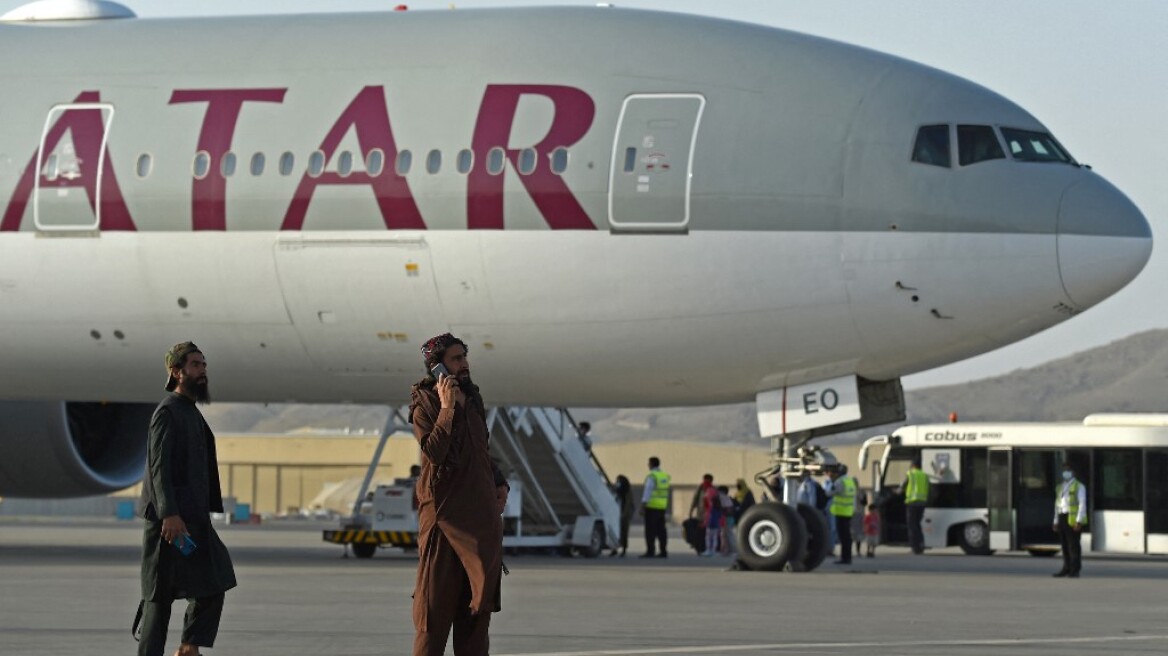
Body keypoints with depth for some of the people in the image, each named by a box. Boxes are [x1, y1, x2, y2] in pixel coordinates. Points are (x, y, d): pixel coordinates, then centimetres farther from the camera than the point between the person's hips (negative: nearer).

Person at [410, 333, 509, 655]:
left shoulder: (472, 399, 13)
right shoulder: (424, 405, -7)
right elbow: (434, 450, -22)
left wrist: (499, 483, 9)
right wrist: (447, 407, -21)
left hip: (481, 512, 7)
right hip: (444, 510, -6)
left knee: (479, 590, 6)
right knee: (437, 593, -5)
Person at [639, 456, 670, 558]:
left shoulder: (652, 476, -11)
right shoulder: (665, 476, 12)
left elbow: (647, 492, -16)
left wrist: (642, 506, -16)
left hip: (651, 507, -8)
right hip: (662, 507, 8)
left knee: (650, 530, -7)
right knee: (661, 530, 8)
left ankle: (650, 551, -10)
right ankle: (663, 551, 6)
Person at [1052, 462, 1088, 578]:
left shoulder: (1079, 486, -2)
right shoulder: (1060, 487, 19)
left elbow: (1082, 504, -9)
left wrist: (1079, 521, -18)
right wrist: (1056, 522, 16)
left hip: (1073, 519, -7)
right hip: (1062, 518, 7)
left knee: (1074, 545, -7)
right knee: (1065, 545, 7)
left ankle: (1075, 570, -6)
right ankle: (1066, 568, 11)